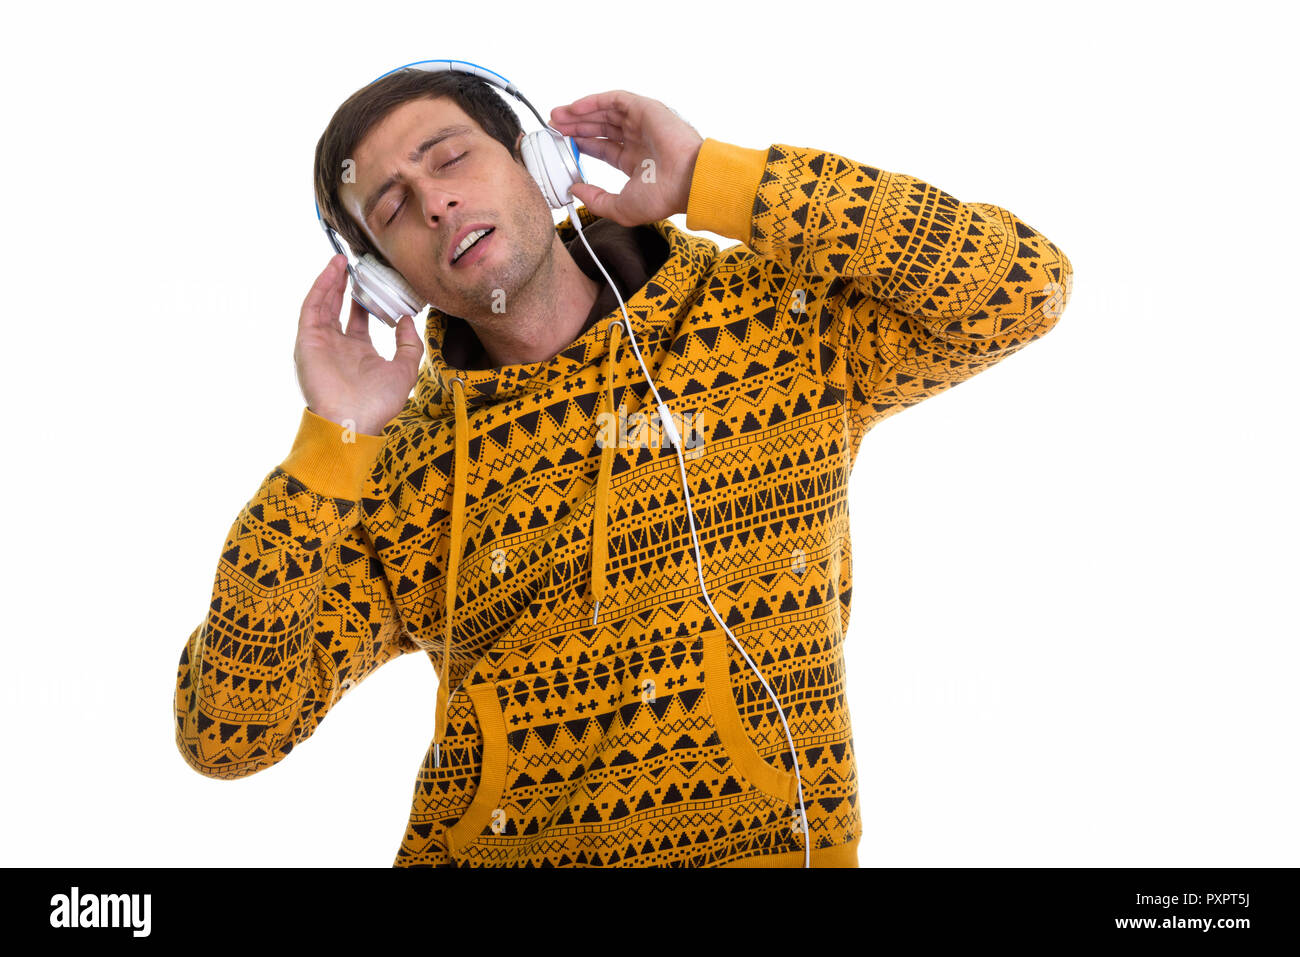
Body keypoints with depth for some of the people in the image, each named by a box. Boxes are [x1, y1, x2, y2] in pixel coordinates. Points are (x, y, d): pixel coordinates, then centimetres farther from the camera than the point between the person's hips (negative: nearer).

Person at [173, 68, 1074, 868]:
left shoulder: (774, 321, 4)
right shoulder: (399, 472, 6)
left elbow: (1024, 282, -9)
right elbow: (229, 734, 1)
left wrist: (712, 180, -5)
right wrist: (327, 443, -6)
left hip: (760, 839, 0)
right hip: (486, 847, 1)